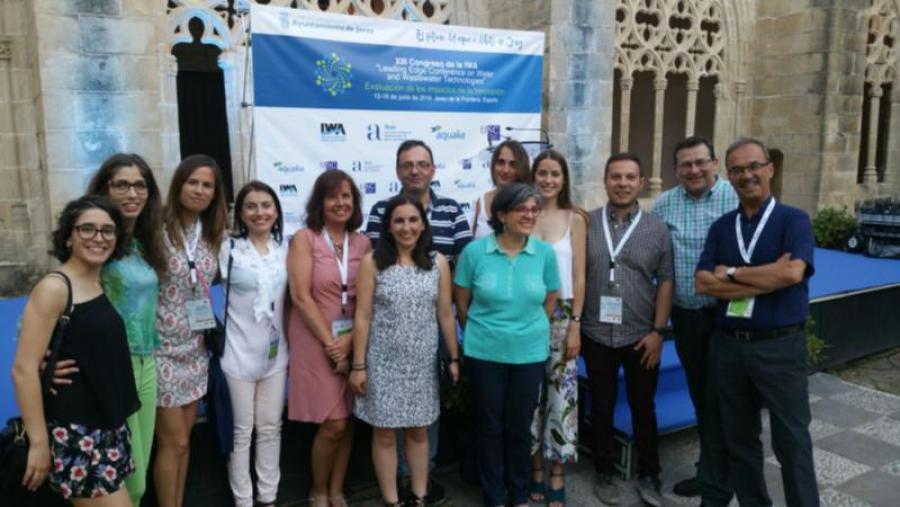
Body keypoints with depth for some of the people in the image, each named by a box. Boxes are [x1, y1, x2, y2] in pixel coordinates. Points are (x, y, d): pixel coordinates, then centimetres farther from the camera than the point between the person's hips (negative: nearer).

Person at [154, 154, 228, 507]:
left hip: (196, 348, 6)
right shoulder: (159, 230, -13)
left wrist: (212, 328, 9)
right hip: (164, 348, -6)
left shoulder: (214, 235, 5)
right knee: (174, 441, 2)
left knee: (184, 437, 15)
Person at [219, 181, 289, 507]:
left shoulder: (286, 249, 4)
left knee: (271, 428, 13)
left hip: (275, 353, 4)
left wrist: (293, 347, 10)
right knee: (242, 431, 7)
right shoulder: (229, 248, -7)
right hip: (240, 352, -4)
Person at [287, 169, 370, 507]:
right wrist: (330, 342, -12)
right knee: (333, 424, -4)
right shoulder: (305, 239, -5)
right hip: (316, 341, -4)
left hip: (354, 341, 4)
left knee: (347, 422, 8)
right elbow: (301, 297, -11)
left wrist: (350, 339, -10)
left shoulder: (363, 244, 5)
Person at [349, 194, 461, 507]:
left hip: (422, 362, 2)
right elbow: (363, 317, -7)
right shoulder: (372, 262, -6)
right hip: (383, 362, -2)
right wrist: (358, 365, -8)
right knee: (385, 434, 7)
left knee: (419, 432, 13)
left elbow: (445, 314, 5)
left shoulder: (438, 263, 1)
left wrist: (454, 358, 5)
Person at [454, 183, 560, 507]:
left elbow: (549, 302, 8)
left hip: (530, 353, 2)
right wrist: (481, 333, 9)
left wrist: (530, 331, 10)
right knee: (490, 425, 11)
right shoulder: (474, 251, -9)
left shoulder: (545, 253, -4)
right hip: (485, 353, -1)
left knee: (521, 426, 13)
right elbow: (462, 302, 1)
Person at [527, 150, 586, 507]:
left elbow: (578, 276, 1)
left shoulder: (575, 219, 2)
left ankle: (557, 478, 17)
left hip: (562, 315, 0)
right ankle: (536, 470, 23)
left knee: (561, 392, 3)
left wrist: (575, 324, -5)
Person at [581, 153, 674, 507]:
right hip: (596, 335, 0)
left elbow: (665, 282, 0)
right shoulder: (586, 224, -2)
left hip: (642, 337, 0)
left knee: (643, 407, 13)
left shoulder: (657, 229, 0)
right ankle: (604, 473, 30)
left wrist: (658, 331, -5)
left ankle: (648, 475, 30)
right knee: (601, 408, 13)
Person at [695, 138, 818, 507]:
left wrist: (731, 274, -11)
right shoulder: (721, 227, 7)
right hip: (728, 345, 4)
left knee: (791, 441, 6)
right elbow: (703, 283, -6)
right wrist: (767, 279, -14)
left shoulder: (793, 220, -3)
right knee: (738, 438, 15)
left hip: (780, 346, -4)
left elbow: (793, 273, -21)